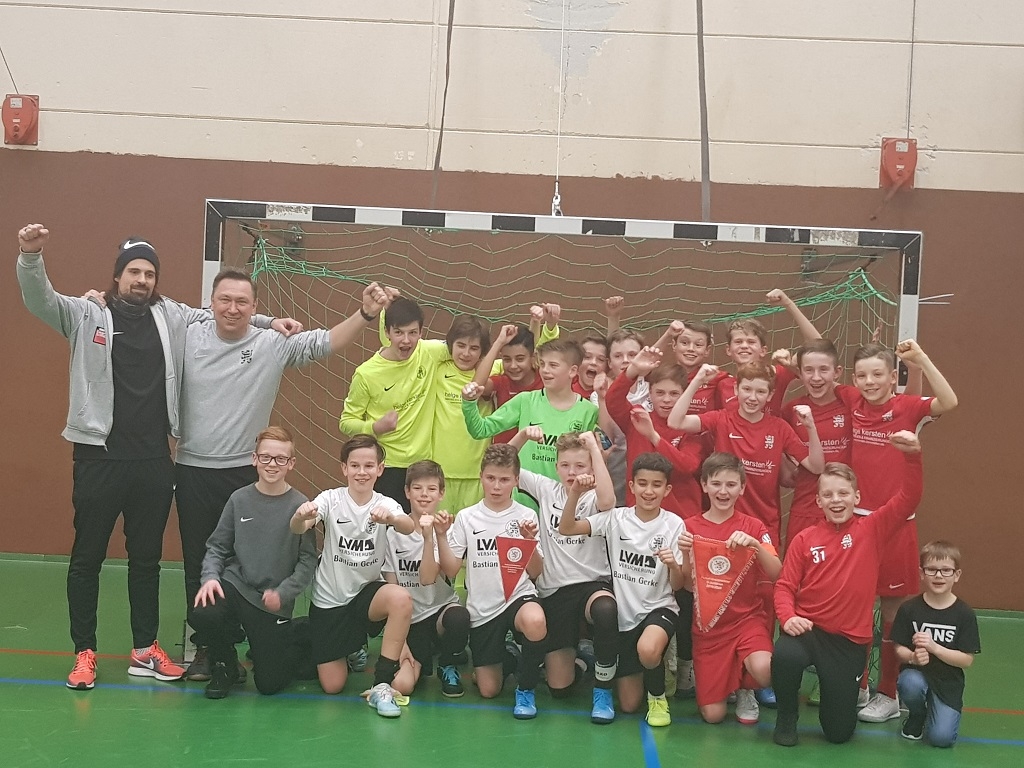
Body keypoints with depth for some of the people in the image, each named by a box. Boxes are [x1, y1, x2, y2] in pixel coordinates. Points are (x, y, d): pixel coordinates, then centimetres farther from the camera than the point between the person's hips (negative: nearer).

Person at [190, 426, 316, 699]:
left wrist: (282, 594, -17)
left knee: (269, 683, -2)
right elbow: (217, 546, 5)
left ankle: (287, 639, 34)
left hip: (274, 603, -1)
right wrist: (210, 576, -13)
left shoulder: (300, 505, -7)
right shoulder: (239, 499, 1)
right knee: (203, 613, -32)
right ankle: (225, 664, 2)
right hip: (235, 584, 2)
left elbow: (308, 560, -6)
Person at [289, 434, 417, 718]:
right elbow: (297, 529, -27)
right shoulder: (331, 499, -10)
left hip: (366, 592, 0)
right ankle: (351, 648, 35)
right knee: (332, 686, -1)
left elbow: (409, 527, -30)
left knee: (401, 598, -34)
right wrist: (300, 516, -51)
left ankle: (382, 685, -21)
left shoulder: (385, 505, -8)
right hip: (328, 599, 0)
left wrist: (390, 518, -53)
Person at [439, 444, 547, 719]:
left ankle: (525, 687, -11)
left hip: (518, 596, -2)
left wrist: (530, 541, -20)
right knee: (488, 690, 2)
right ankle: (508, 660, 39)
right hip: (482, 607, 2)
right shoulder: (466, 518, 2)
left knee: (535, 623, -39)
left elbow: (535, 572, -3)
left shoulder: (526, 516, 0)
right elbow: (450, 570, -2)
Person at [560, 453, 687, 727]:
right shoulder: (616, 518, -2)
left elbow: (677, 586, -4)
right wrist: (575, 494, -28)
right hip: (623, 614, 2)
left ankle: (657, 695, -5)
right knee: (629, 704, 4)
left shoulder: (674, 525, -5)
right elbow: (566, 529, -13)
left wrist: (673, 565, -27)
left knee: (648, 650, -39)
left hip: (659, 608, -2)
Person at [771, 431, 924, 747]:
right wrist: (787, 616, -20)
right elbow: (785, 586, 1)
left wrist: (912, 456, -27)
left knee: (839, 732, 2)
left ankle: (837, 691, 40)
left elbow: (908, 499, -12)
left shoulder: (872, 529, 0)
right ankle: (787, 716, -3)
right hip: (808, 628, 0)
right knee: (784, 657, -37)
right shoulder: (804, 539, 1)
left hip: (850, 640, 1)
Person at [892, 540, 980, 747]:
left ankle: (940, 709, 21)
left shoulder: (964, 614, -7)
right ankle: (916, 716, 1)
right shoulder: (909, 609, -7)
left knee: (941, 738, -16)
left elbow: (967, 659, -9)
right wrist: (913, 657, -28)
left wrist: (933, 647, -23)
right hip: (916, 672, 0)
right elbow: (899, 649, -5)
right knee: (910, 684, -35)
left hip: (948, 682, 0)